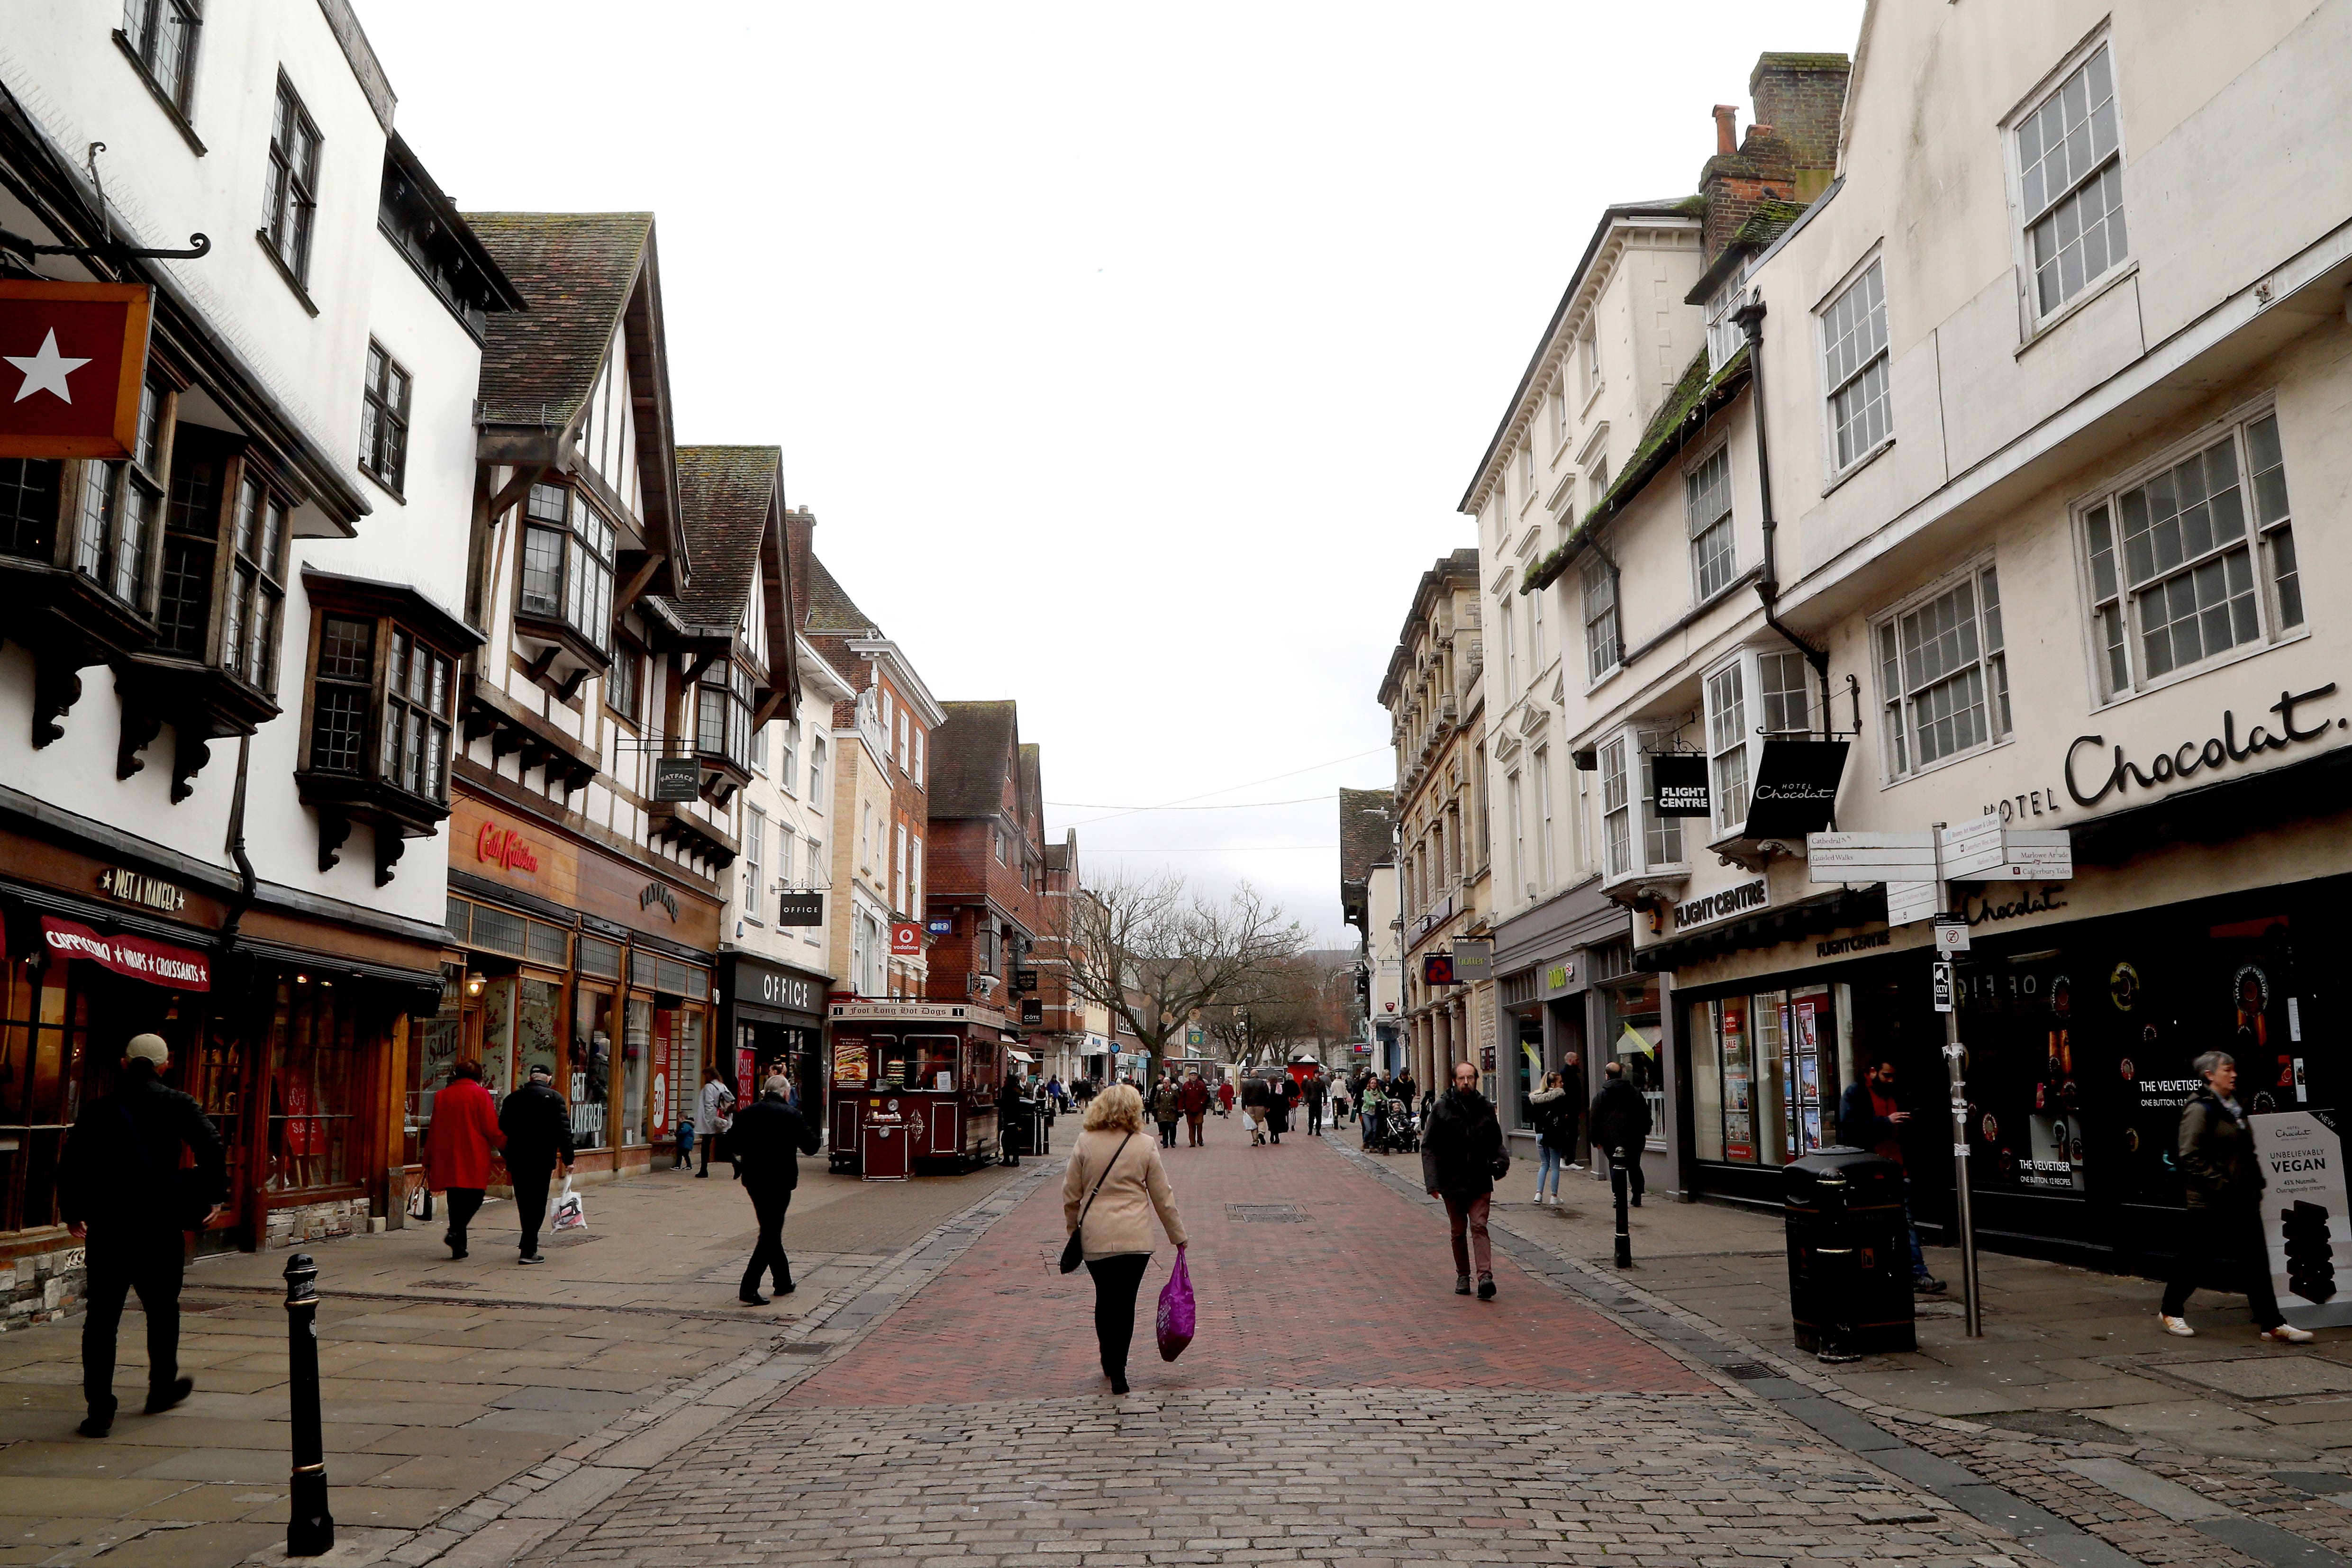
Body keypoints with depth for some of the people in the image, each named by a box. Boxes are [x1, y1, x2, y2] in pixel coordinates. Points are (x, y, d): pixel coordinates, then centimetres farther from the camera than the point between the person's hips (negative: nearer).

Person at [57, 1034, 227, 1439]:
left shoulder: (98, 1109, 6)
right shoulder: (176, 1104, -1)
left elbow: (71, 1162, 6)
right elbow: (211, 1147, -13)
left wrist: (72, 1212, 18)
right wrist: (213, 1196, -2)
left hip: (106, 1227, 1)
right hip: (158, 1227, -1)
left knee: (101, 1318, 4)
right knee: (162, 1310, 17)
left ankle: (100, 1409, 0)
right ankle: (163, 1387, 31)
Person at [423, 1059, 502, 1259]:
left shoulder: (442, 1095, 9)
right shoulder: (480, 1094, -5)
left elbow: (434, 1129, 14)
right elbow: (491, 1128, -7)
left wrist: (428, 1160, 21)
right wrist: (505, 1145, 9)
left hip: (447, 1158, 5)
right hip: (474, 1158, -5)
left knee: (455, 1199, 10)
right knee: (475, 1196, 3)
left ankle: (459, 1247, 8)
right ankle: (456, 1231, -19)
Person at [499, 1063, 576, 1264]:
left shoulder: (513, 1098, 8)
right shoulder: (554, 1098, -4)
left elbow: (502, 1130, 11)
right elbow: (564, 1131, -9)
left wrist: (508, 1160, 18)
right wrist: (567, 1160, -5)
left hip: (517, 1160, 4)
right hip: (542, 1159, -4)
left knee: (523, 1202, 16)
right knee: (537, 1204, -1)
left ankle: (530, 1243, 29)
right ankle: (528, 1251, -7)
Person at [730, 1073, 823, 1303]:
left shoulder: (746, 1113, 4)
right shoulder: (791, 1115, -11)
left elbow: (734, 1146, 8)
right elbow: (811, 1146, -5)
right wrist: (813, 1131, 14)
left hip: (753, 1180, 6)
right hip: (779, 1181, -6)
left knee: (771, 1232, 19)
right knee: (770, 1235, 0)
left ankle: (784, 1283, 29)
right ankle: (748, 1289, -9)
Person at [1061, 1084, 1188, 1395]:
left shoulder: (1085, 1143, -2)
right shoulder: (1145, 1147, -4)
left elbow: (1070, 1193, 4)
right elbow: (1163, 1197, 2)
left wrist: (1073, 1228, 20)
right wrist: (1179, 1236, 13)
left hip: (1094, 1237, 1)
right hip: (1135, 1238, -1)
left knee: (1104, 1300, 17)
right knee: (1125, 1302, 7)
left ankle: (1109, 1363, 30)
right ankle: (1117, 1370, 4)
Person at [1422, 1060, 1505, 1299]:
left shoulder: (1485, 1107, 4)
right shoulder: (1442, 1109, -5)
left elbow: (1496, 1142, 17)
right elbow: (1429, 1148, -4)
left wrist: (1499, 1161, -4)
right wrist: (1432, 1181, -12)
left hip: (1480, 1182, 1)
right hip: (1452, 1181, -1)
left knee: (1479, 1226, -9)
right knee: (1458, 1231, 10)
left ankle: (1485, 1276, -16)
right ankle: (1463, 1276, 23)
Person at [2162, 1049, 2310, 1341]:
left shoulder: (2235, 1108, 14)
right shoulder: (2200, 1109, -13)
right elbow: (2190, 1157, -19)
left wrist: (2255, 1183, 13)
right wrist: (2220, 1184, -20)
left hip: (2242, 1201, 8)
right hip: (2210, 1203, -8)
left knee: (2256, 1261, 4)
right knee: (2194, 1259, 4)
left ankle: (2272, 1325, 7)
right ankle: (2170, 1311, 20)